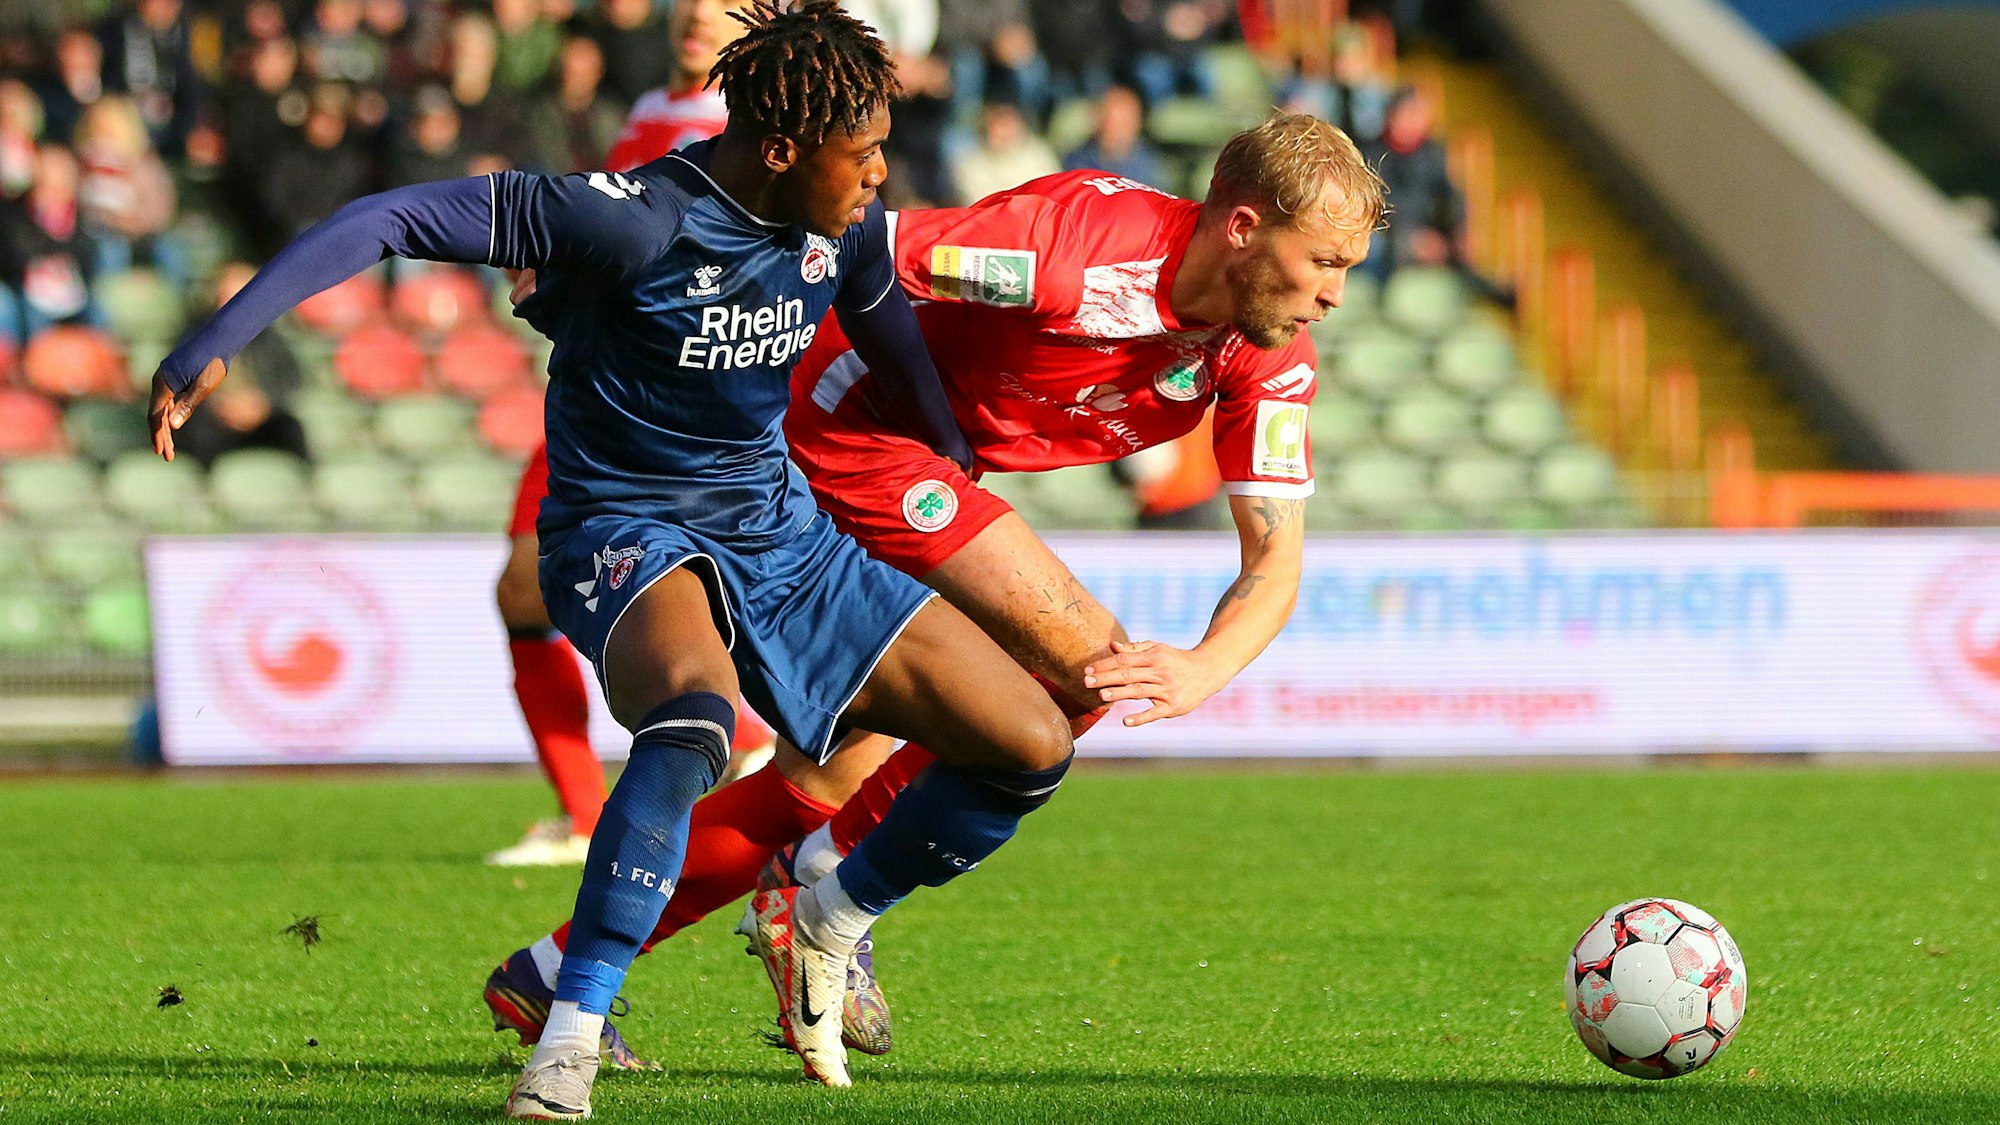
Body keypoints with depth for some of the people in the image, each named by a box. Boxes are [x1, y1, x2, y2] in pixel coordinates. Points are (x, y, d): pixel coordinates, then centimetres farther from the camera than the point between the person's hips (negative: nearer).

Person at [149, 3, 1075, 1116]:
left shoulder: (848, 228, -3)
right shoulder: (635, 221, -25)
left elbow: (892, 337, 20)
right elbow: (394, 219, -25)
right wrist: (217, 343, -31)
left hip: (781, 530, 7)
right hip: (629, 531, -7)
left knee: (1034, 749, 1)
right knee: (694, 718, -42)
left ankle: (824, 926, 24)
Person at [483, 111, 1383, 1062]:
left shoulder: (1269, 365, -7)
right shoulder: (1085, 237, -29)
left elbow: (1276, 557, -6)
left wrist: (1203, 671, -27)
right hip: (853, 426, -9)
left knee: (833, 780, 10)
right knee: (1083, 660, -18)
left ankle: (552, 973, 19)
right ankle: (834, 880, -6)